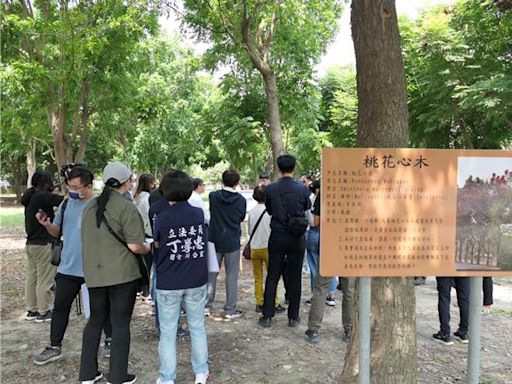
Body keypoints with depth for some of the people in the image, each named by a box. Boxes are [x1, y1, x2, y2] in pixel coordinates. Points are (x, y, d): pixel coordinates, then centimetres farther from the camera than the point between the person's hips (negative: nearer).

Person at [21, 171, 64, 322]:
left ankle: (31, 310, 23)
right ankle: (43, 312, 7)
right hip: (44, 244, -9)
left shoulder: (31, 198, 11)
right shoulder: (41, 196, -17)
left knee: (31, 278, 14)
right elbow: (64, 200, -22)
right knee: (44, 280, 0)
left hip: (30, 243, 9)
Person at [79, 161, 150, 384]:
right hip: (122, 273, -6)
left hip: (94, 273, 6)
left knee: (95, 320, 18)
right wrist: (149, 248, 4)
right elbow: (135, 246, -16)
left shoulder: (90, 206, 9)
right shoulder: (126, 208, -13)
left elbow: (88, 240, 18)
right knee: (120, 323, 4)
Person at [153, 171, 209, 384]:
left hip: (169, 283, -3)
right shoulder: (199, 214, -3)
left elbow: (157, 245, 4)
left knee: (168, 332, 9)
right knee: (197, 327, 16)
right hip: (196, 281, 3)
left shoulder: (161, 219, -11)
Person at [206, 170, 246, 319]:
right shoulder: (241, 200, -7)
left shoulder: (213, 196, -7)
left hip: (214, 240, 1)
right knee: (232, 276, 6)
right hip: (232, 242, -1)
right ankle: (230, 310, 10)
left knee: (211, 273, 12)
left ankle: (206, 306, 16)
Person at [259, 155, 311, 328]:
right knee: (294, 278, 8)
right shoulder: (303, 189, -10)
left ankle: (267, 316, 13)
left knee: (272, 277, 9)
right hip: (297, 238, 0)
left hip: (277, 237, 1)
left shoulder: (270, 189, -8)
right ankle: (293, 317, 16)